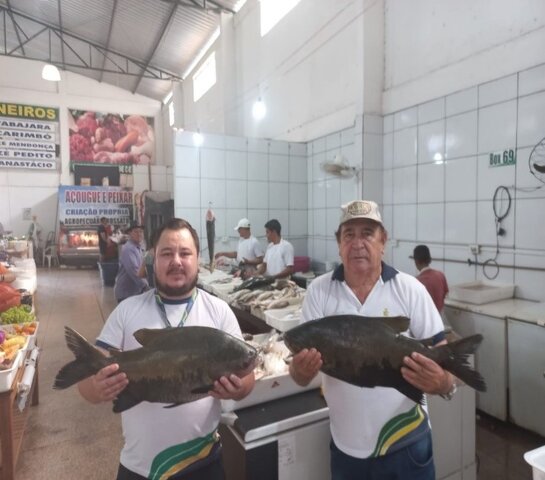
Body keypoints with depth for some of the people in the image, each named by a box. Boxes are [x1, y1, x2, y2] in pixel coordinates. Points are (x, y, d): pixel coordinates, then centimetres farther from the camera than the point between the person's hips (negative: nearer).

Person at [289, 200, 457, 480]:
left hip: (406, 443, -1)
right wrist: (301, 368, -30)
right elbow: (300, 376, -8)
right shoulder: (318, 291, -8)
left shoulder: (410, 289, -9)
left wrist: (443, 383, -28)